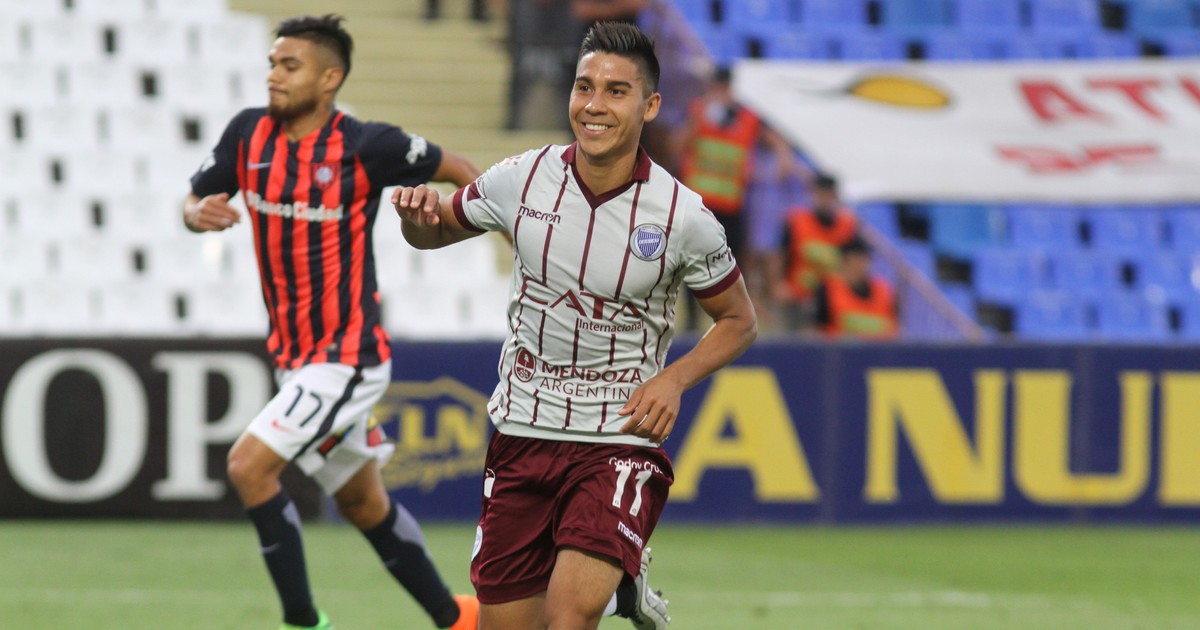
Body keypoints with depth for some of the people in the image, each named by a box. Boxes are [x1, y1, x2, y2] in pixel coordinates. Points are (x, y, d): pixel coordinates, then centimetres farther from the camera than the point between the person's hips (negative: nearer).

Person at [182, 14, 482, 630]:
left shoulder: (365, 146, -16)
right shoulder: (249, 133, -1)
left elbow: (452, 167, -3)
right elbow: (194, 198, 8)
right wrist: (198, 214, -13)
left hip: (346, 353, -7)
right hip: (293, 351, 7)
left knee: (249, 465, -20)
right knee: (363, 503, 18)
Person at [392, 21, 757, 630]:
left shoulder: (683, 217, -9)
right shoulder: (522, 179, -3)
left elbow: (737, 321, 6)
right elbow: (436, 230, 14)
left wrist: (673, 380, -10)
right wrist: (417, 215, -10)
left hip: (621, 440, -3)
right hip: (521, 435, 3)